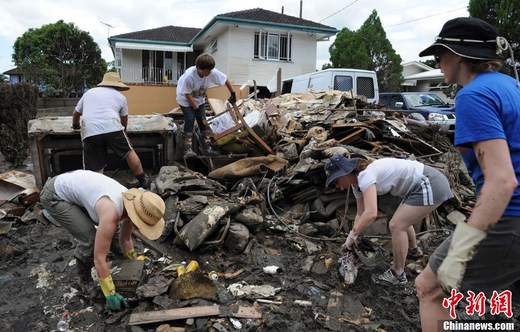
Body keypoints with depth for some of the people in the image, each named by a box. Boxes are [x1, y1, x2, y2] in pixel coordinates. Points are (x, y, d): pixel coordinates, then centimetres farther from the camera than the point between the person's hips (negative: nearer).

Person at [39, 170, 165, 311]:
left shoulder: (131, 203, -11)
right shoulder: (112, 213, -35)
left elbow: (125, 239, 6)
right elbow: (99, 258, -28)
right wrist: (110, 293, -22)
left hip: (72, 183, 8)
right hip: (54, 195, -8)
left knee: (106, 231, 12)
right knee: (89, 238, -15)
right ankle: (85, 279, 10)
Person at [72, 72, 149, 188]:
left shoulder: (89, 93, 29)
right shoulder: (120, 96, 21)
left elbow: (75, 114, 39)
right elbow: (124, 120, 30)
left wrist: (75, 125, 58)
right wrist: (122, 129, 51)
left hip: (89, 132, 2)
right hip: (112, 129, -2)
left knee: (94, 170, 4)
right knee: (129, 152, 15)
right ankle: (143, 181, 23)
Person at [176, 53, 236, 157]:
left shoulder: (213, 72, -26)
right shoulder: (189, 75, -36)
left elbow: (226, 80, -10)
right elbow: (187, 94, -25)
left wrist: (233, 94, -9)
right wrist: (196, 108, -21)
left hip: (199, 99, 4)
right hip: (185, 99, -4)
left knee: (203, 120, 0)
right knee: (190, 120, -16)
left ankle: (208, 147, 7)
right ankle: (188, 150, -12)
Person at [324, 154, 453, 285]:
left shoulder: (365, 176, -25)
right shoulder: (357, 183, 4)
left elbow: (370, 214, -35)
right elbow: (360, 215, 11)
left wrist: (351, 236, -22)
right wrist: (351, 240, 8)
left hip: (431, 186, -10)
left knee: (396, 225, -9)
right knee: (402, 220, 26)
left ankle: (398, 274, 8)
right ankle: (413, 250, 53)